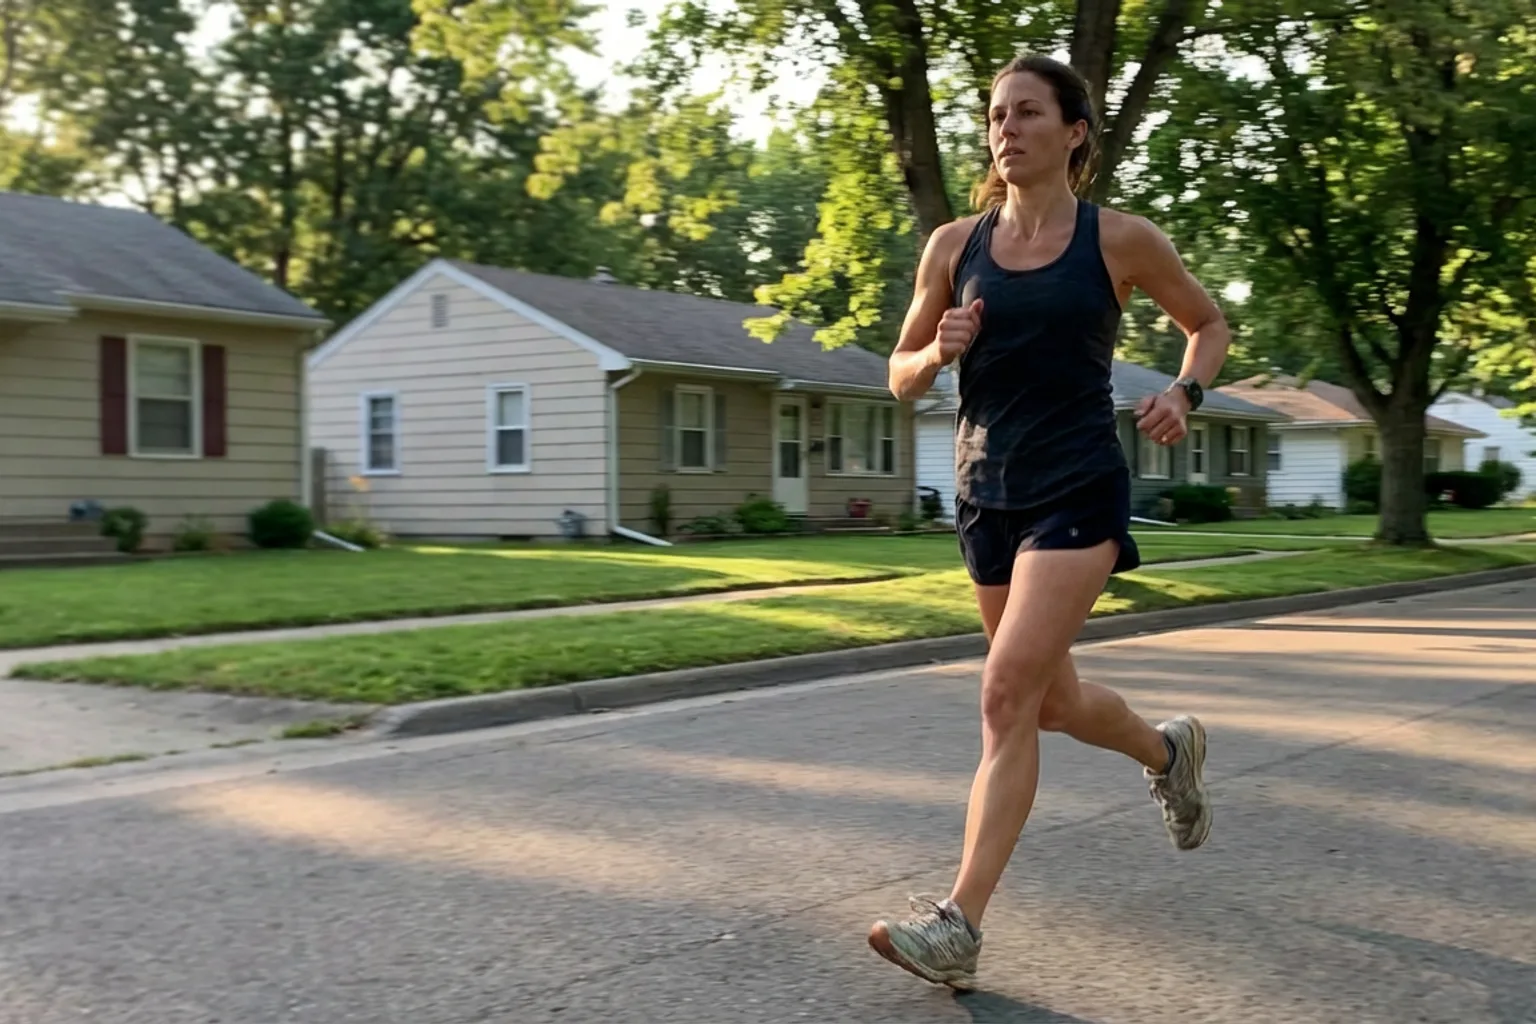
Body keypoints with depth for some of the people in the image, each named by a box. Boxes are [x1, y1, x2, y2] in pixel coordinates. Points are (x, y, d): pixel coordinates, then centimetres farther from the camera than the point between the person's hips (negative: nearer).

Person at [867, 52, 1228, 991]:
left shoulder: (1121, 240, -3)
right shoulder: (956, 245, 4)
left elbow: (1210, 325, 13)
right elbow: (901, 378, 11)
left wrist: (1184, 395, -7)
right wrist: (938, 352, -11)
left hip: (1079, 491, -5)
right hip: (987, 492, 5)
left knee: (1009, 693, -18)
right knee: (1052, 701, 17)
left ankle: (959, 925, -14)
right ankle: (1170, 749, 48)